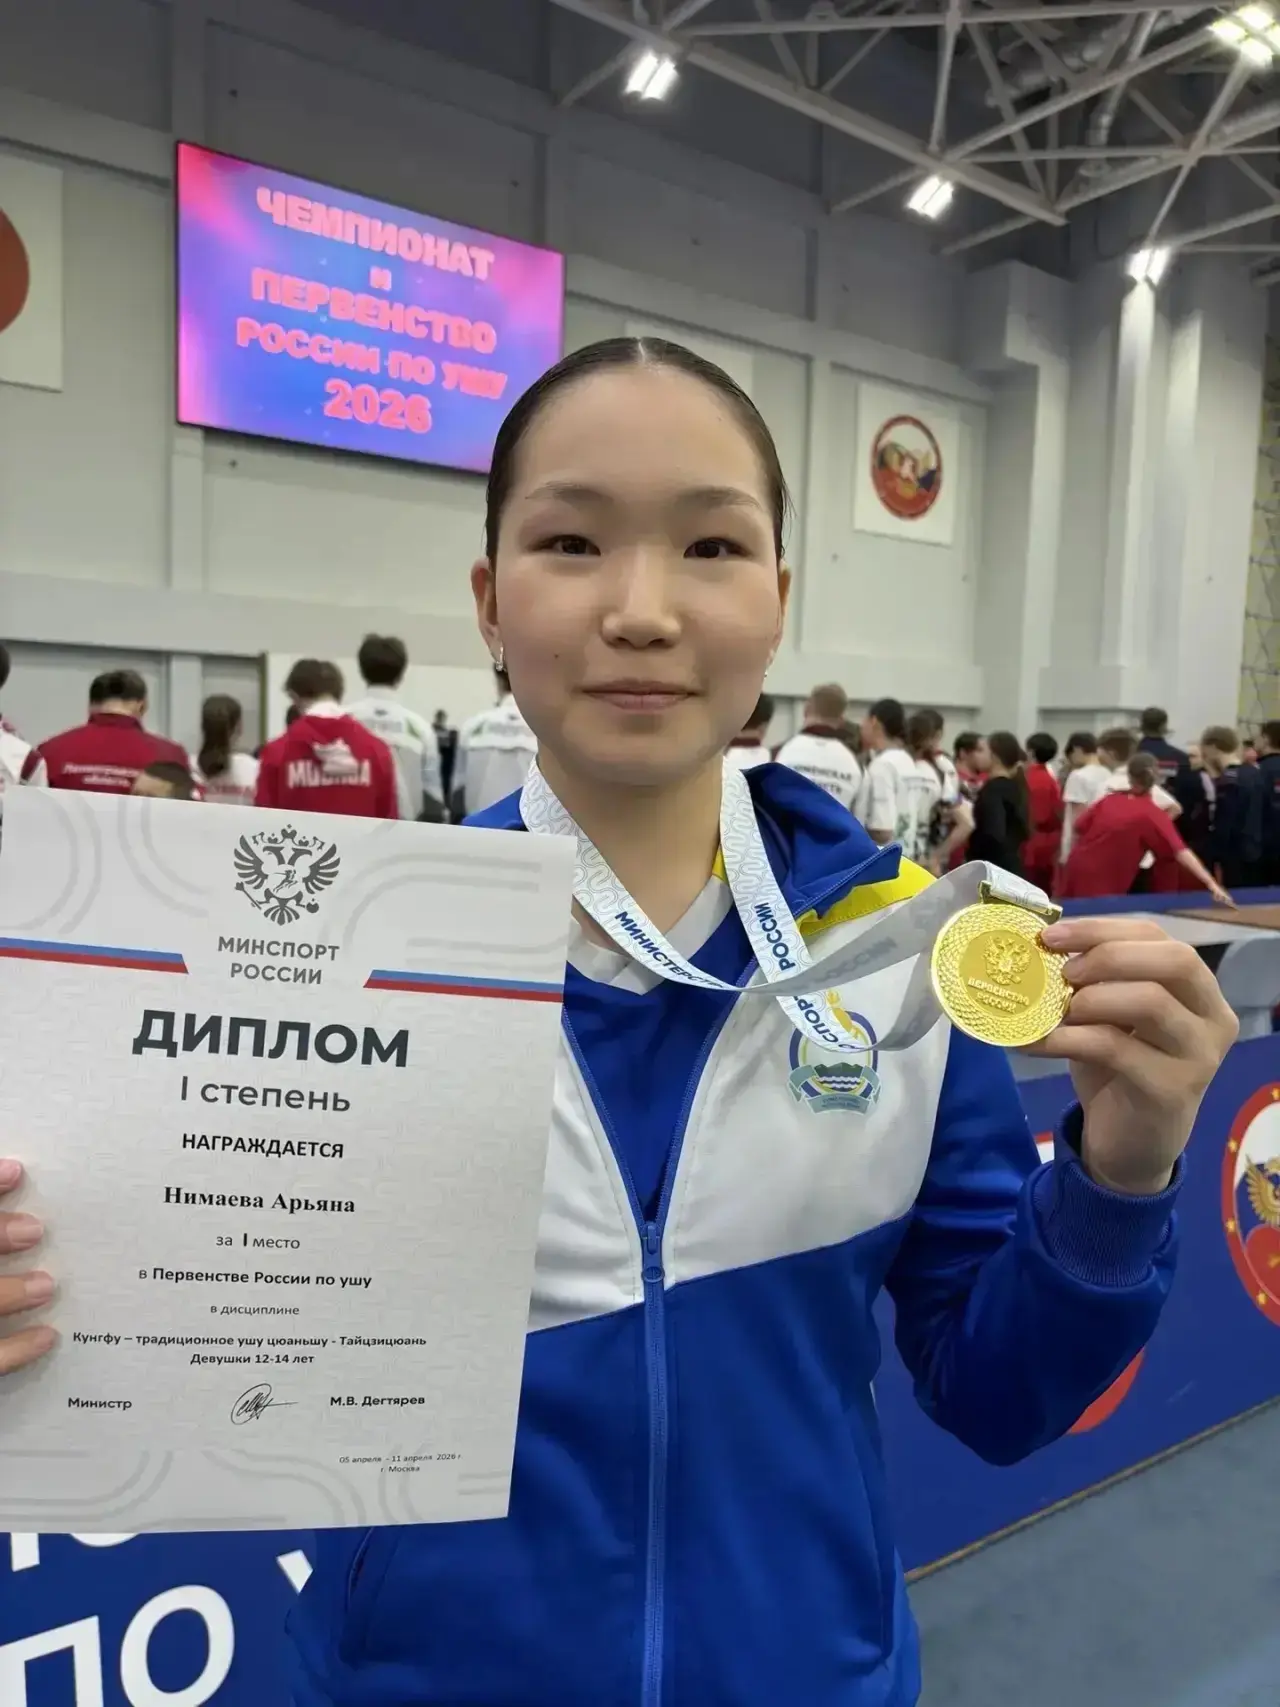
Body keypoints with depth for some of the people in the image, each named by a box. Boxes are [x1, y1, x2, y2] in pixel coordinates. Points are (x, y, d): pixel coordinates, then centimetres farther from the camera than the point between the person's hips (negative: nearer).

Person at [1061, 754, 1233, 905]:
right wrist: (1211, 883, -26)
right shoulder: (1153, 814, -11)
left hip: (1079, 871, 5)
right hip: (1105, 885, -5)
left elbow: (1078, 832, 7)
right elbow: (1181, 852, -21)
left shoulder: (1109, 799, 2)